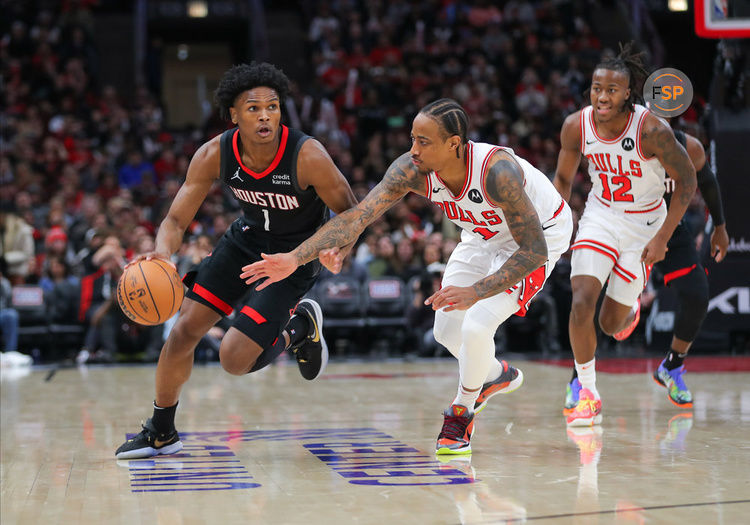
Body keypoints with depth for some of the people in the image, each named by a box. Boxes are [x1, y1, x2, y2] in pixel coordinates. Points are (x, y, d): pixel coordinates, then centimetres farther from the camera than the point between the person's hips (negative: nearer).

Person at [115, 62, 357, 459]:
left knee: (235, 359, -14)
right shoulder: (215, 155, -19)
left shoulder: (307, 155, -30)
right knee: (184, 330, -2)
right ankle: (161, 433, 18)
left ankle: (301, 328, 16)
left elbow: (350, 213, -17)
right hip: (246, 239, 4)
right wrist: (163, 251, -37)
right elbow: (176, 219, -14)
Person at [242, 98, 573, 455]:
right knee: (447, 329, 9)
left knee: (477, 326, -20)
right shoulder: (411, 170, -26)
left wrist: (475, 292, -47)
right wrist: (295, 258, -38)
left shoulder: (497, 171, -41)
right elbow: (356, 217, -28)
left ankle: (461, 413, 8)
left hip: (543, 234, -6)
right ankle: (495, 376, 41)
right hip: (486, 235, 6)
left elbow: (534, 250, -38)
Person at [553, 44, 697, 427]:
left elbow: (687, 182, -15)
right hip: (600, 215, 2)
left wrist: (662, 238, -18)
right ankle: (588, 396, -1)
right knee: (580, 304, -17)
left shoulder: (652, 129, -25)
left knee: (611, 324, 4)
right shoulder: (576, 126, -14)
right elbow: (563, 176, 4)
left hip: (644, 222, -2)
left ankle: (630, 308, 44)